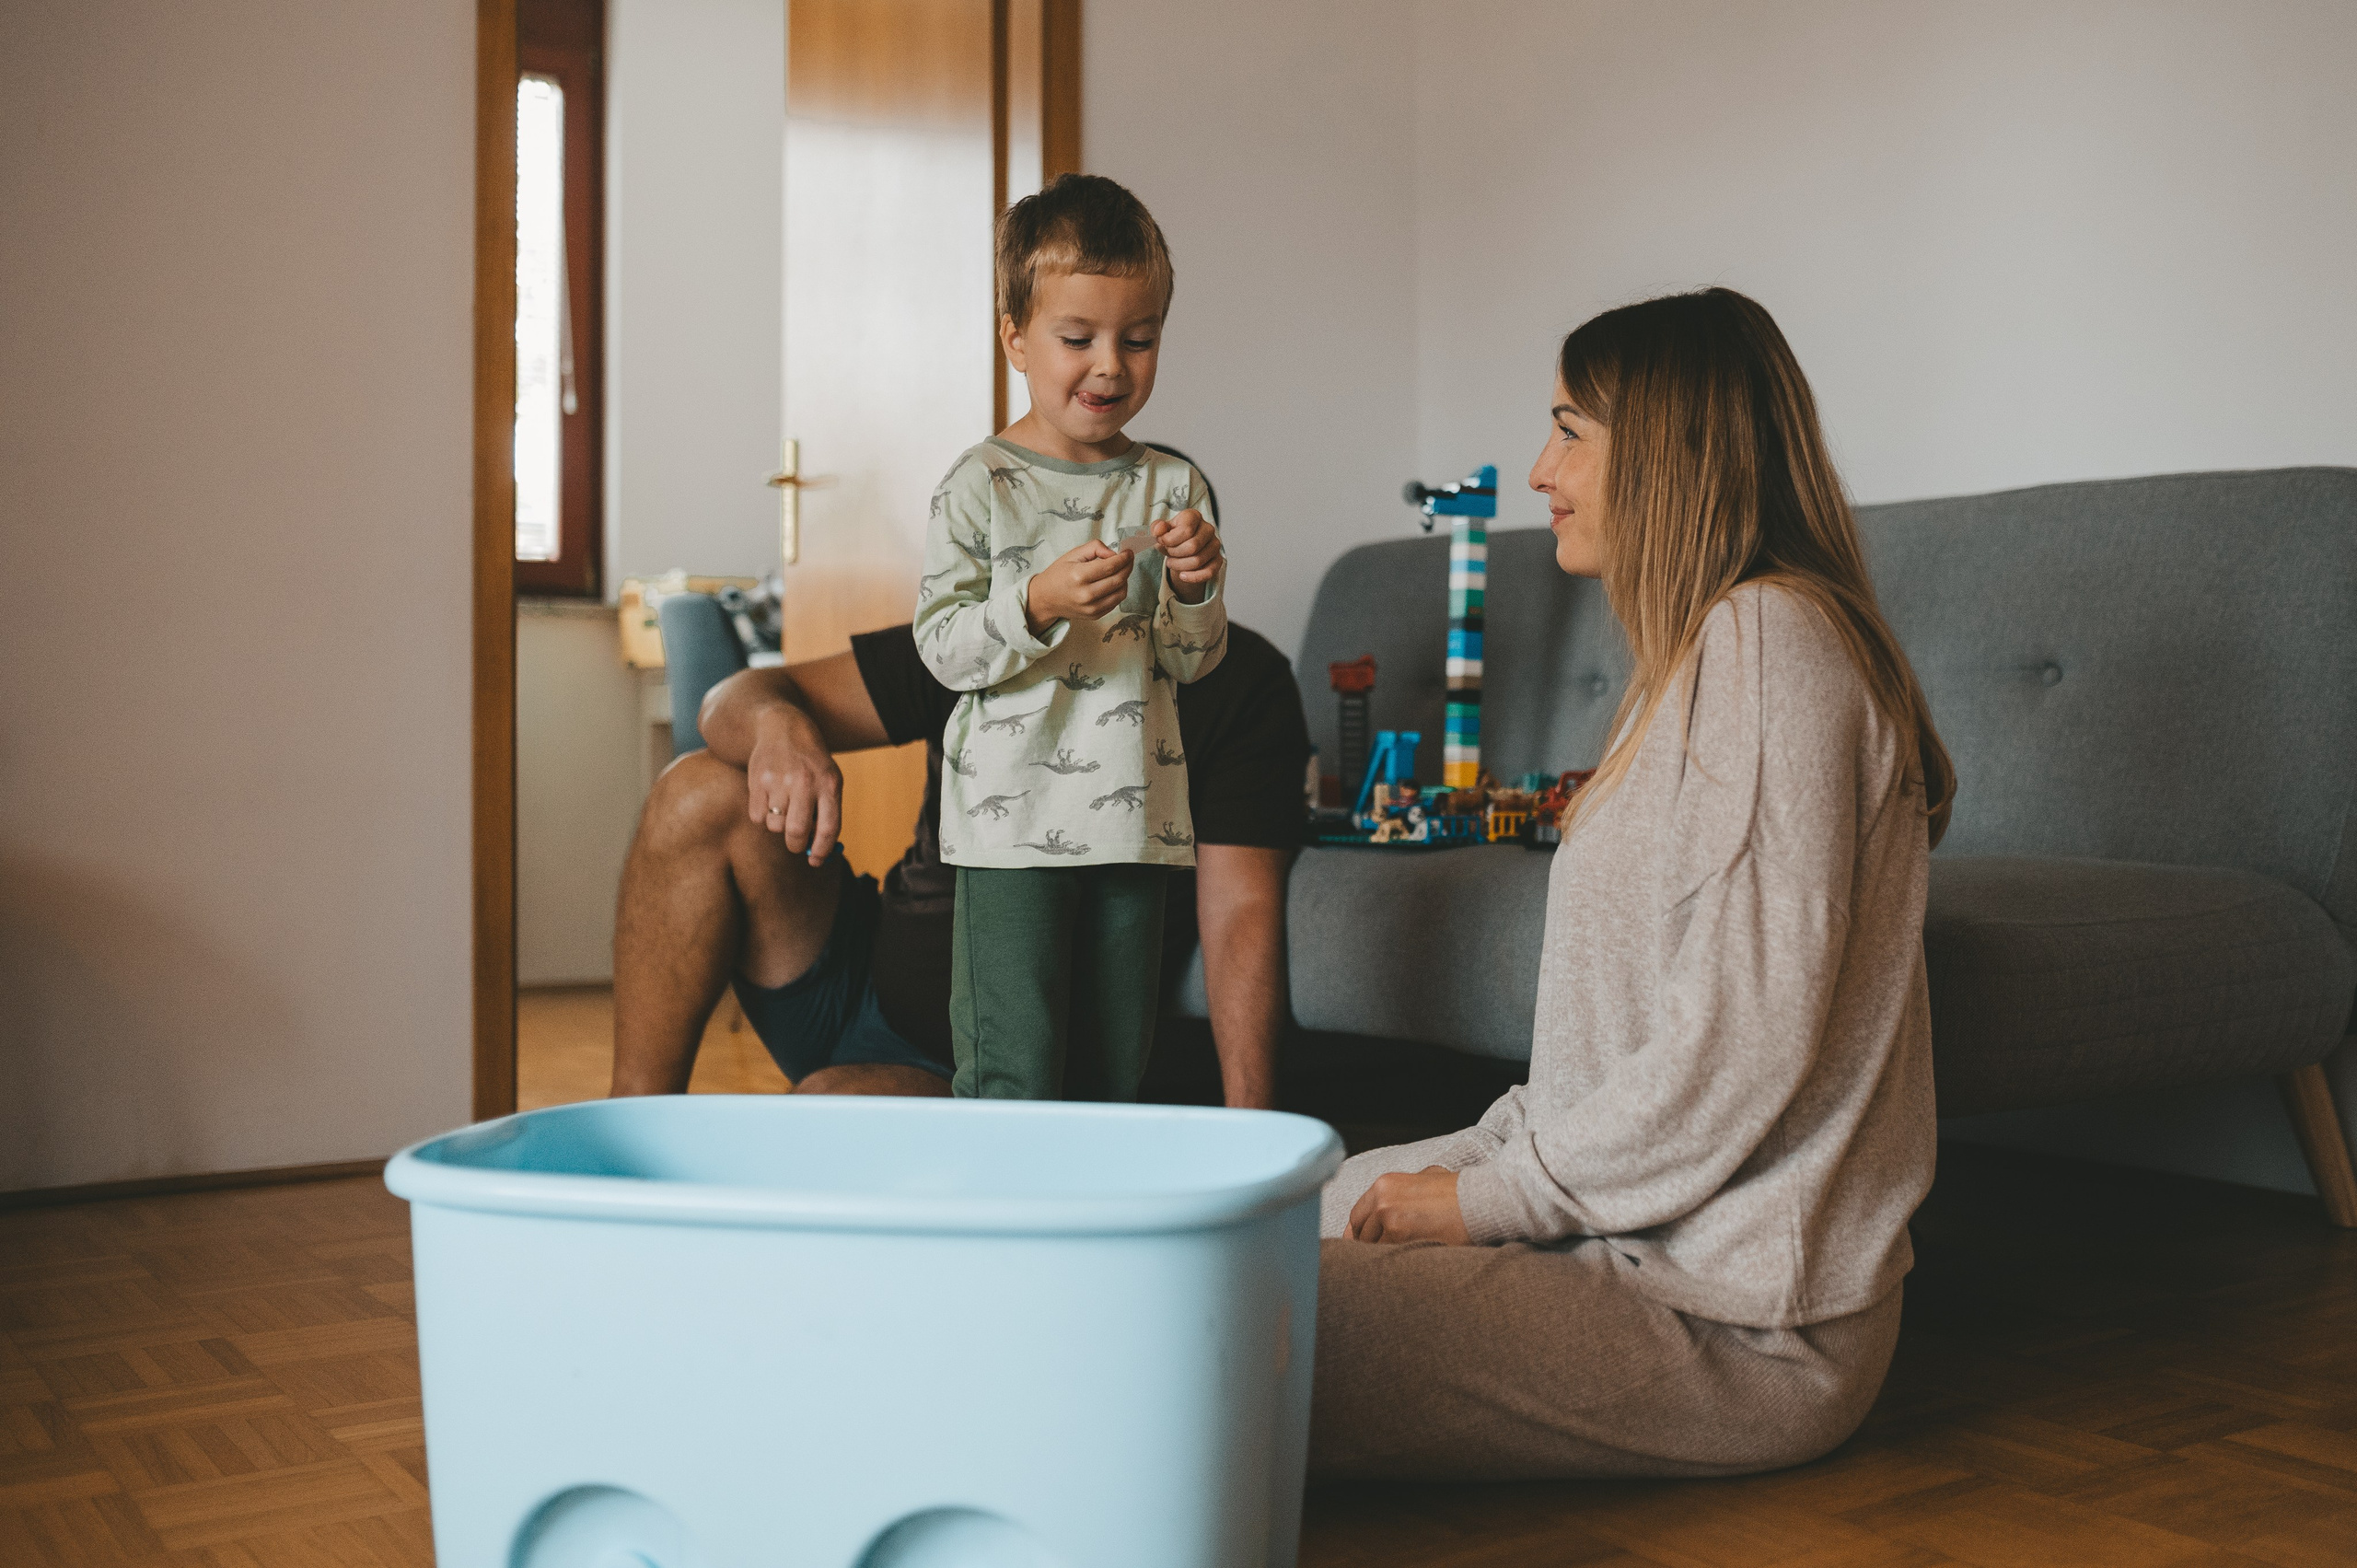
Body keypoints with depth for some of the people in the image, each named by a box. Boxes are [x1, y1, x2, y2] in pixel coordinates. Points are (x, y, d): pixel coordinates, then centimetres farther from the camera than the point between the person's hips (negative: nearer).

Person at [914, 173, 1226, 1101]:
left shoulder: (1171, 486, 7)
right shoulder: (979, 486, -4)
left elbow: (1192, 663, 8)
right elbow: (943, 649, -9)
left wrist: (1193, 589, -12)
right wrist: (1038, 603, -24)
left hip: (1134, 816, 4)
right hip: (1012, 817, -4)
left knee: (1115, 1074, 13)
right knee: (1013, 1077, -4)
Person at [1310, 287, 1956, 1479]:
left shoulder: (1770, 638, -17)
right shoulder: (1715, 643, 18)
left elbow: (1745, 1044, -23)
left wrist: (1494, 1194, -14)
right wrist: (1495, 1152, 8)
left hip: (1734, 1327, -11)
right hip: (1661, 1234, 11)